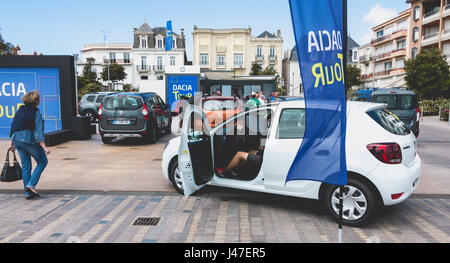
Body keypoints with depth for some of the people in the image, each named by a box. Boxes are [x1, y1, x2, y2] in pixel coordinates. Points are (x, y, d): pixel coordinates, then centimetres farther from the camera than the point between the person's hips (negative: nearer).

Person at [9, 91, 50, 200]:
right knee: (42, 161, 9)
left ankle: (28, 192, 15)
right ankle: (31, 185, -4)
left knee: (25, 165, 12)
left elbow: (13, 126, 15)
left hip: (16, 139, 7)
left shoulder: (20, 110, 12)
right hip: (29, 139, -7)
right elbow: (38, 131, -16)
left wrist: (12, 143, 22)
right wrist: (44, 147, -18)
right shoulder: (36, 113, -8)